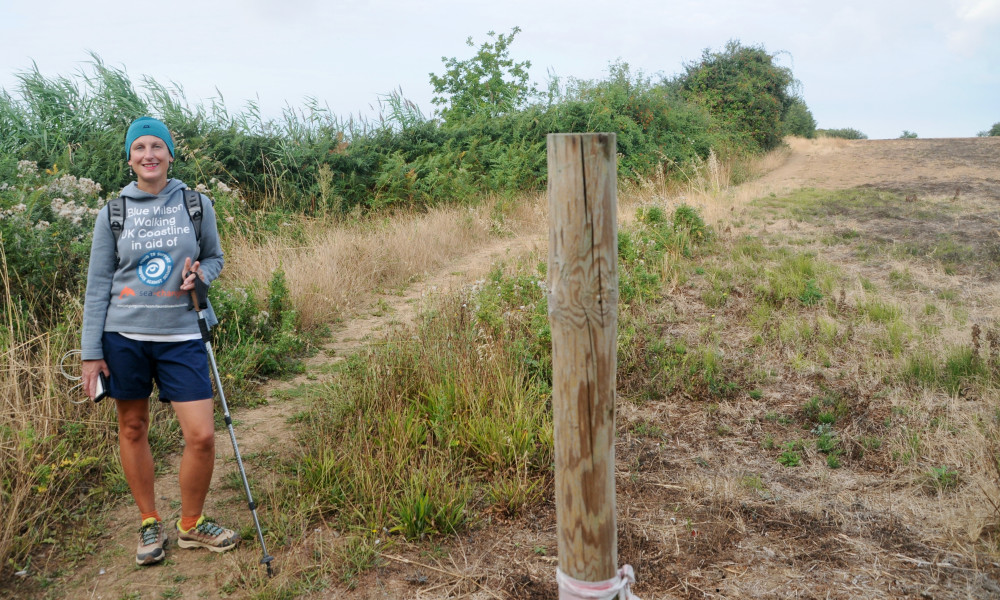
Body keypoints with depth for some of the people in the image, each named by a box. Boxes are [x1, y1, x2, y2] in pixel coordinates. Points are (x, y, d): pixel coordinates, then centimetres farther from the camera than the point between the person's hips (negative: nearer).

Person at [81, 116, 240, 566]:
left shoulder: (196, 204, 3)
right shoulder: (112, 213, 2)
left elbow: (215, 258, 15)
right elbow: (98, 286, 4)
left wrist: (199, 274, -9)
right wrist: (91, 353, 0)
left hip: (181, 335, 0)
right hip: (124, 335, 1)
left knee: (201, 435, -5)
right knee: (132, 430, 9)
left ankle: (191, 525, 18)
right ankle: (150, 525, 28)